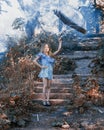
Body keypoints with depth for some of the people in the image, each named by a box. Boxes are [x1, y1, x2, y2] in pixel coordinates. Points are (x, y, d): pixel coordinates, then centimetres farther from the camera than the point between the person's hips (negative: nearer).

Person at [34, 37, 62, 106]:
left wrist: (60, 42, 11)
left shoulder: (51, 55, 16)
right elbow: (35, 60, -2)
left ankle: (48, 100, 6)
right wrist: (40, 66, -6)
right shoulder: (41, 54, 4)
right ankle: (44, 100, -4)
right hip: (45, 71, -4)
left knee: (49, 87, 3)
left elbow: (59, 50, 16)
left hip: (50, 72, 5)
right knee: (45, 86, -11)